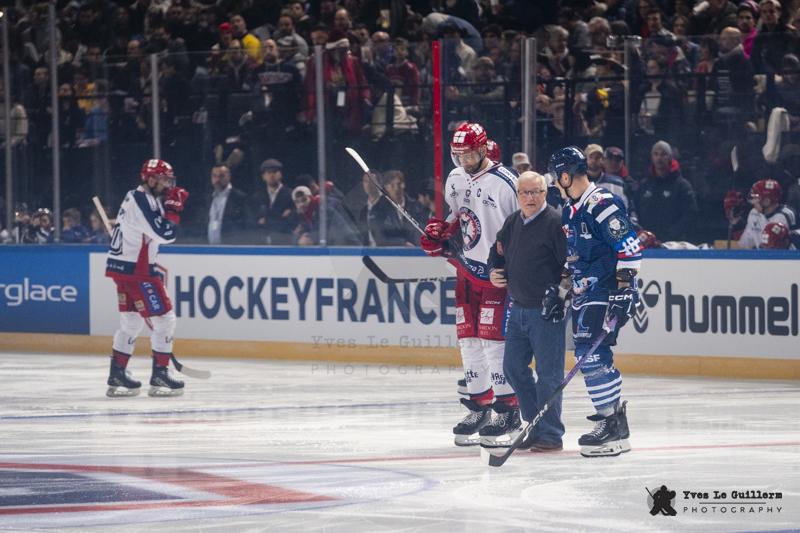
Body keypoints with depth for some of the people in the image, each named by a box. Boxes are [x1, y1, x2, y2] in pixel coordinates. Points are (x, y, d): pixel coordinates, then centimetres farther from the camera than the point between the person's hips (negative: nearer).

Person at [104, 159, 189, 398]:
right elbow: (166, 234, -24)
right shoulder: (143, 201, -18)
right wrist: (174, 206, -15)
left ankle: (117, 375, 19)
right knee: (164, 318, -6)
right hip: (135, 270, -10)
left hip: (123, 266, 10)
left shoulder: (135, 198, 15)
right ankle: (159, 376, -5)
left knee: (131, 321, 17)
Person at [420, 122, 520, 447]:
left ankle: (508, 410, -1)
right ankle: (478, 408, 17)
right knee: (468, 340, 8)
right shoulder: (455, 180, 8)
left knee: (493, 339, -10)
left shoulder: (505, 183, -16)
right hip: (467, 270, 7)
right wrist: (439, 233, 5)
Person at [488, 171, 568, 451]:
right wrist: (494, 271, 10)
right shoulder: (512, 223, 12)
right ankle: (537, 425, 21)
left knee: (548, 372, -6)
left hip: (547, 310, -8)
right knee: (513, 367, 11)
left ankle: (550, 434, 0)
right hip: (518, 307, 8)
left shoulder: (555, 222, -12)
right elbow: (498, 251, 28)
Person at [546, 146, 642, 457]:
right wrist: (558, 291, 21)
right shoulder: (570, 211, 16)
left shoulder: (602, 205, -16)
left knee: (594, 356, -15)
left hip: (607, 292, -10)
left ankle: (615, 431, -11)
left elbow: (630, 249, -21)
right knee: (586, 357, 11)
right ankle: (610, 419, 21)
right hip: (584, 293, 10)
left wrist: (623, 293, -25)